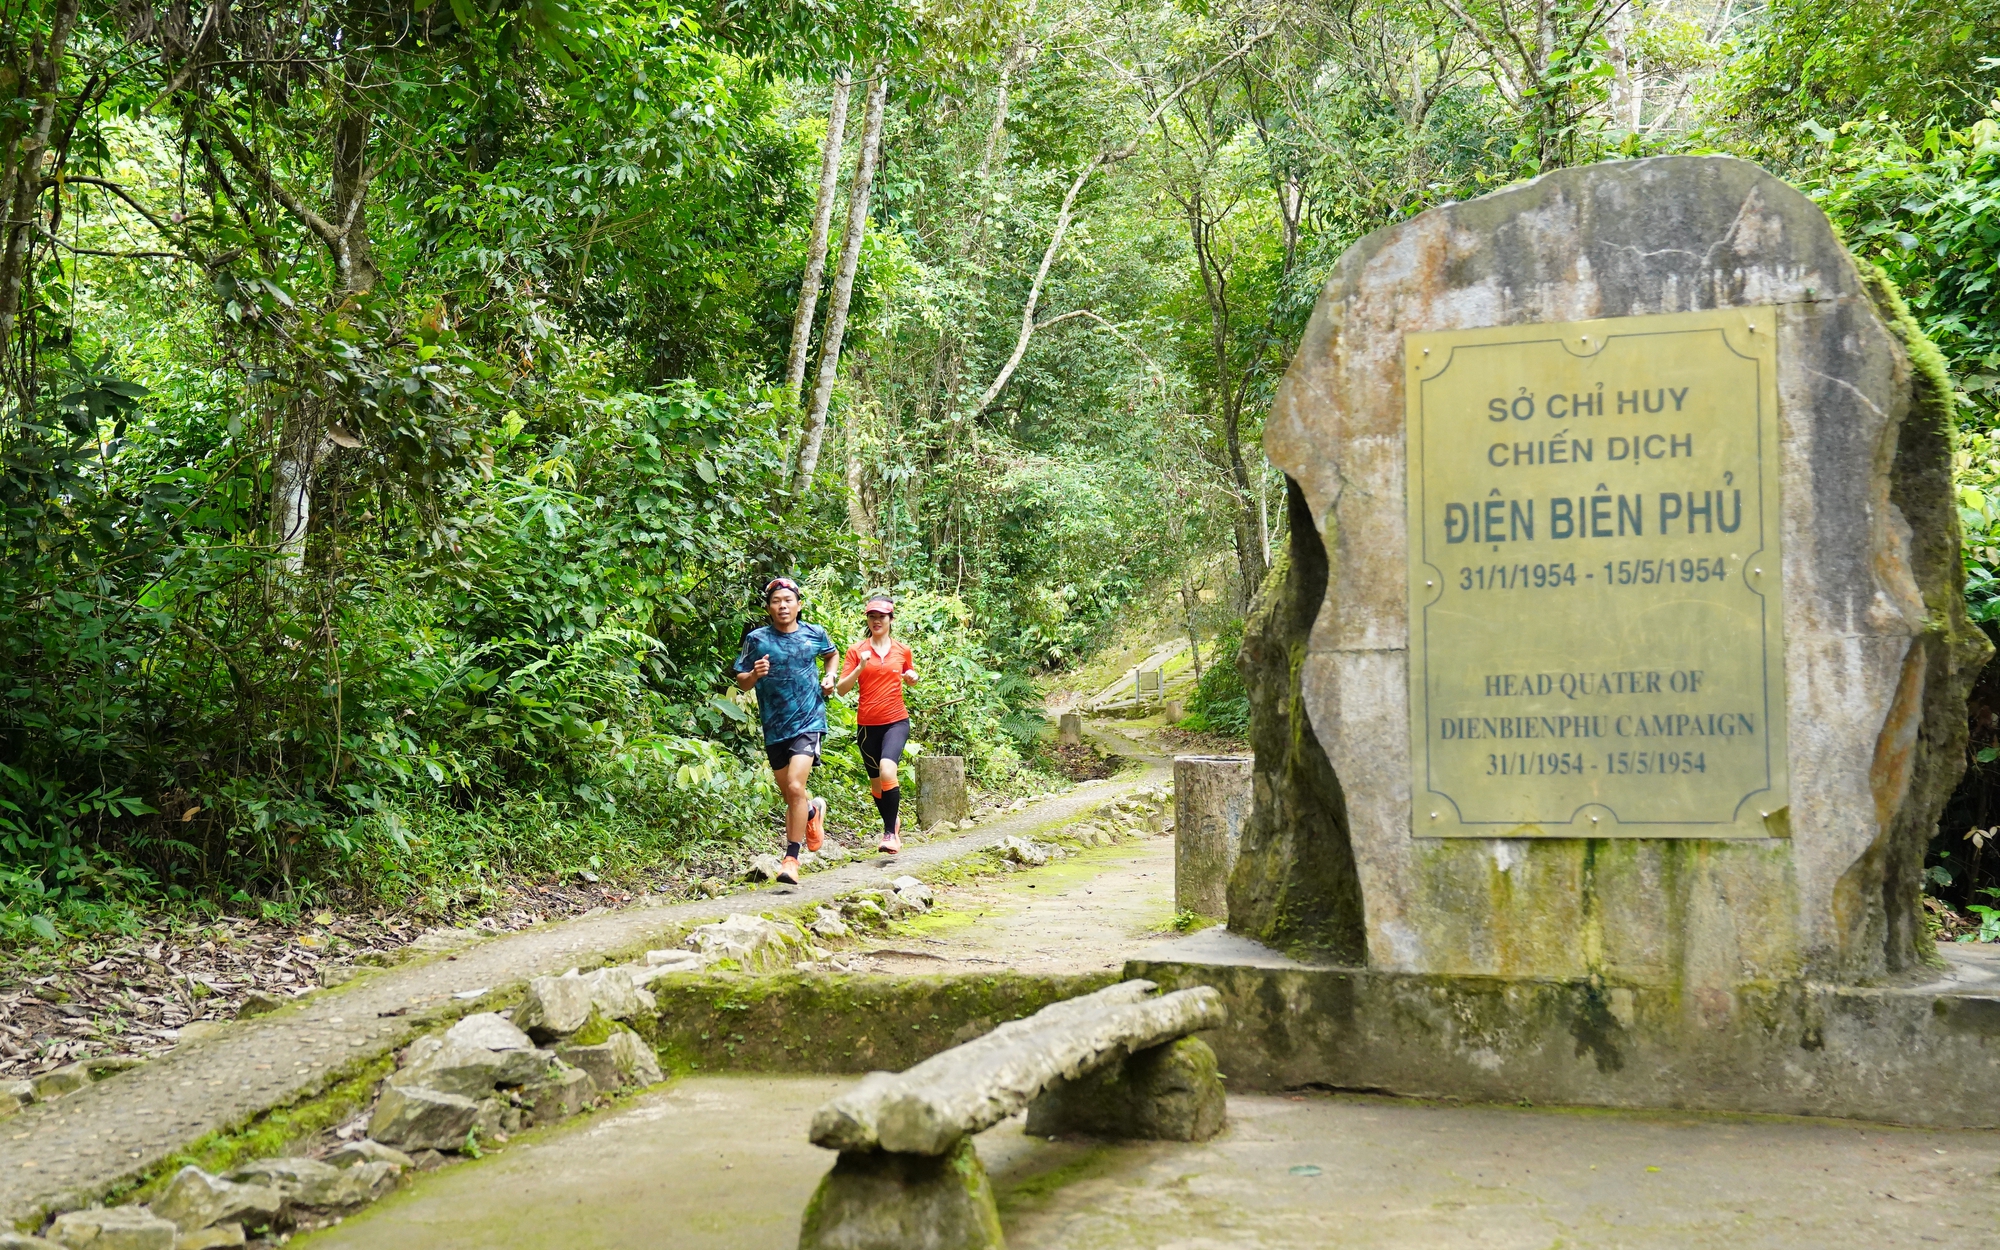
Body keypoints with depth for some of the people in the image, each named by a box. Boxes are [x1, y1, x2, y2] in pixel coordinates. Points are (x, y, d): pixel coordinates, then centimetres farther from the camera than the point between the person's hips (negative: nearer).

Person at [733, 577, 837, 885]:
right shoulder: (757, 639, -3)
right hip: (774, 728, 2)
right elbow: (742, 683, 0)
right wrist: (755, 674, -21)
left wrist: (829, 677, 7)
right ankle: (814, 811, 50)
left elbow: (832, 654, 25)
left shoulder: (815, 634, 1)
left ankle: (791, 859, -11)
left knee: (795, 787, -19)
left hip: (808, 722, -2)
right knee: (789, 796, 14)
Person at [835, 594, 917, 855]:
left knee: (887, 770, -25)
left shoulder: (903, 650, 5)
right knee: (876, 782, 12)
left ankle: (890, 833, -17)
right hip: (867, 724, 2)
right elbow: (842, 688, -3)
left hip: (896, 721, -2)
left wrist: (911, 676, 1)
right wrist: (860, 667, -18)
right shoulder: (856, 650, 1)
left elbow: (910, 676, 24)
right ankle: (893, 821, 38)